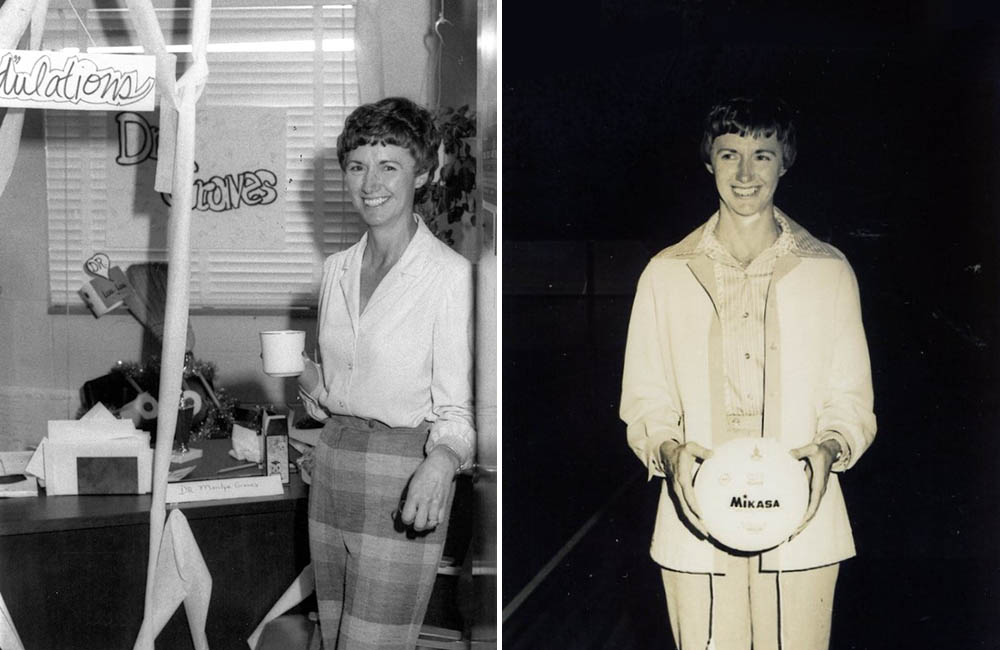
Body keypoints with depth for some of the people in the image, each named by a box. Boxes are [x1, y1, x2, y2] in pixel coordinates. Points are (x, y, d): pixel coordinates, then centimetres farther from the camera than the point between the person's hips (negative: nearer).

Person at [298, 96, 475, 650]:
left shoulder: (451, 274, -11)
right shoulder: (337, 269, 10)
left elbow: (457, 406, -12)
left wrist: (441, 461, -31)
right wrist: (310, 382, 1)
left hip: (403, 474, -6)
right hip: (332, 465, 7)